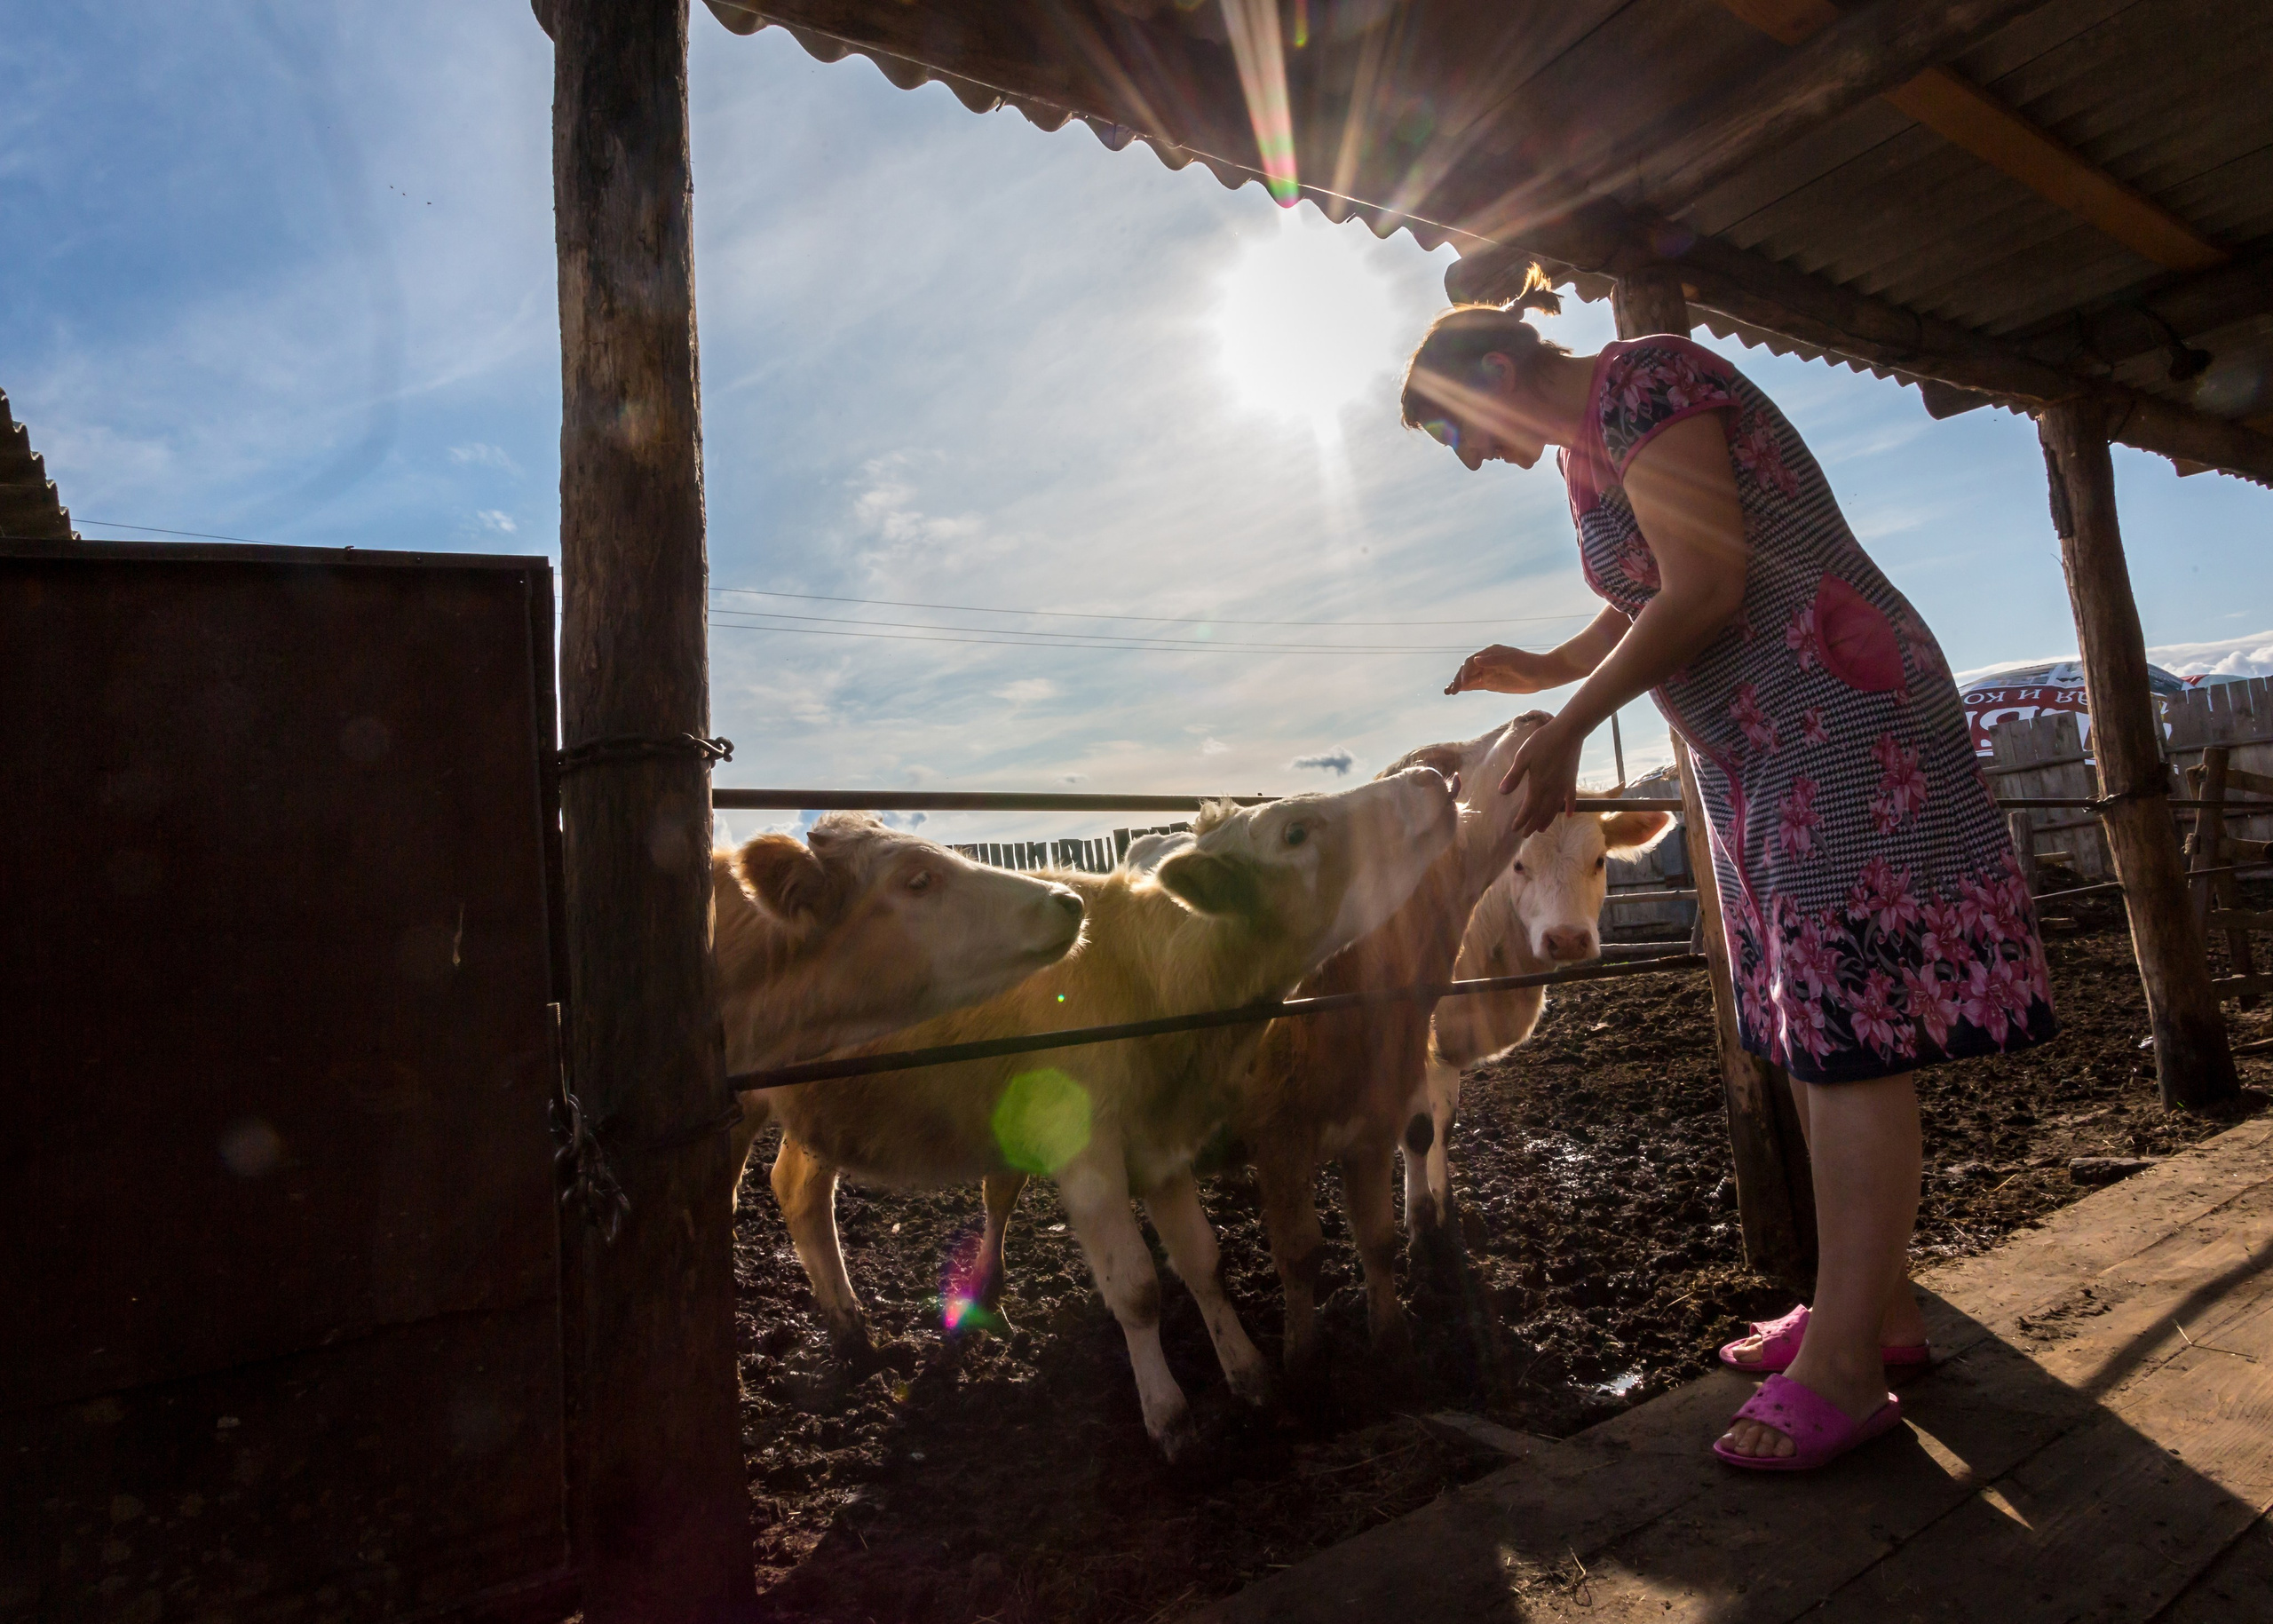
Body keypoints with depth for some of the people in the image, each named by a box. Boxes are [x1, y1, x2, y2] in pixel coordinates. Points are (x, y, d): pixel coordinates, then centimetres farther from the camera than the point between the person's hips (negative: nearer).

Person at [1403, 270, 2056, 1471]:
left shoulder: (1644, 383, -11)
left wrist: (1565, 732, -16)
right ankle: (1876, 1306, 19)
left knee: (1850, 1029, -11)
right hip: (1758, 755, 10)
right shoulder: (1584, 450, 17)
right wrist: (1548, 669, 16)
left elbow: (1705, 592, -19)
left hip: (1838, 719, -10)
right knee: (1814, 1030, 9)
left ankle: (1842, 1368, -7)